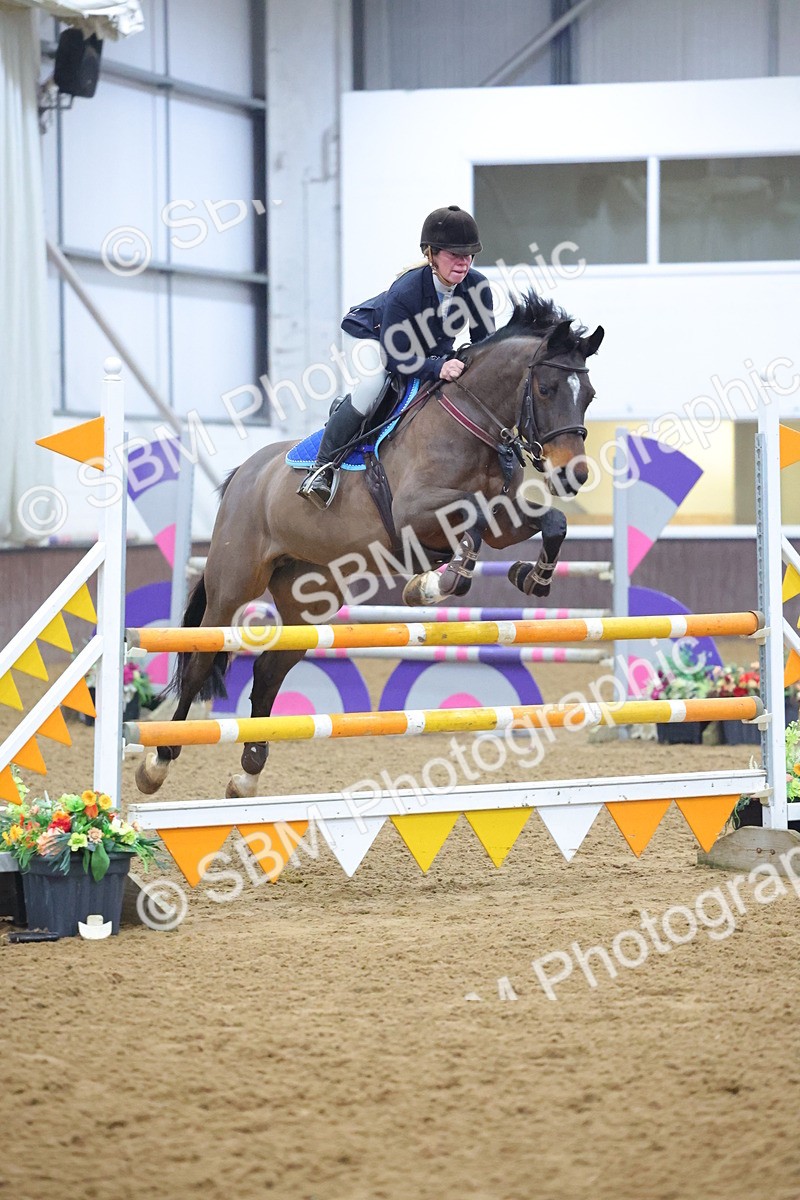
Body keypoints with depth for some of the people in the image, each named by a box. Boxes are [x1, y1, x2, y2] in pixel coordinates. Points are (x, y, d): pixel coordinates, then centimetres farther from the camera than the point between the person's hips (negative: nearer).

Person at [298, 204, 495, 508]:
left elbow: (485, 344, -13)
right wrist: (438, 367, -53)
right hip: (368, 336, -7)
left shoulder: (477, 286, -25)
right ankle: (322, 467, -22)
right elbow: (395, 360, -38)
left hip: (434, 350, 7)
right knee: (373, 386, -35)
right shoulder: (404, 292, -39)